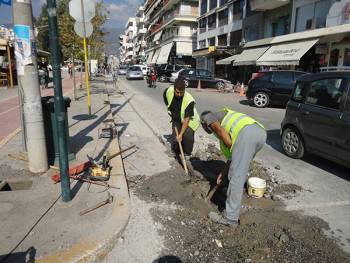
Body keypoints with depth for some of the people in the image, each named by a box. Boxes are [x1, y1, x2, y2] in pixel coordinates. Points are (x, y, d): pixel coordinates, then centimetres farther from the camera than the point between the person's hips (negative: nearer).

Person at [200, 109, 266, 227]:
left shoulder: (207, 116, 24)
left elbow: (220, 130, -1)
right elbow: (232, 155, 37)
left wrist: (231, 147, 7)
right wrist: (224, 172, 39)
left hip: (247, 132, -9)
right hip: (261, 132, 9)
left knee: (236, 176, -5)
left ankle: (230, 218, 1)